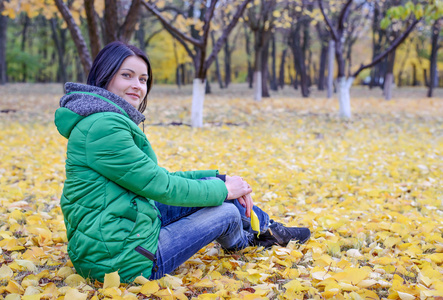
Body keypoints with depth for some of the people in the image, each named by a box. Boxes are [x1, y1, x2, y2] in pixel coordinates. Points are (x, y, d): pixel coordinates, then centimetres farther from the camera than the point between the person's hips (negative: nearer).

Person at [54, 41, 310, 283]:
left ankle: (269, 229, 31)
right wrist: (222, 190, -5)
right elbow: (160, 186, -19)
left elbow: (157, 178, 13)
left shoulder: (116, 120, 12)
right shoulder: (104, 127, -21)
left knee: (210, 183, 10)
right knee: (226, 212, 4)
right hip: (124, 259, -9)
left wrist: (219, 179, 4)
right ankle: (245, 242, 40)